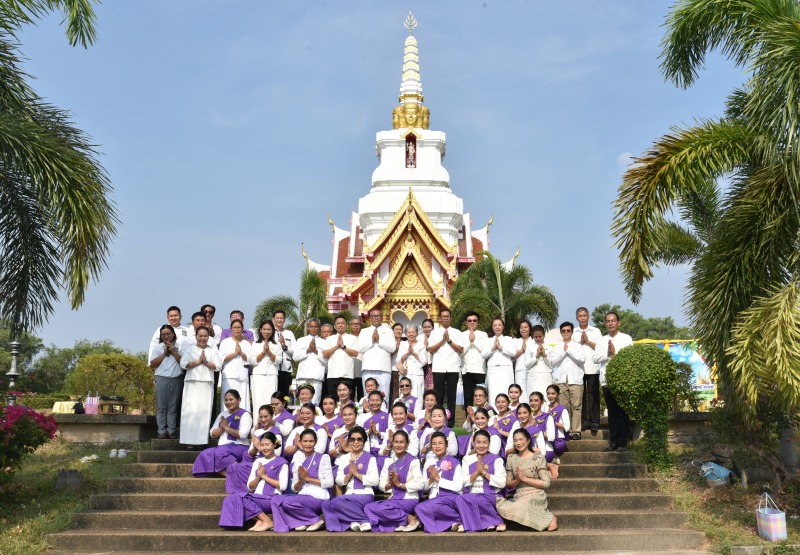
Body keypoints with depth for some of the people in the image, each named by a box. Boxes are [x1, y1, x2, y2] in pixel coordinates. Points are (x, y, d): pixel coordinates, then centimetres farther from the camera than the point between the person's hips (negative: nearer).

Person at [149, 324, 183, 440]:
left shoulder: (179, 347, 10)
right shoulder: (157, 347, 9)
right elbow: (153, 364, 0)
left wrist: (173, 351, -6)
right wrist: (164, 353, -3)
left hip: (177, 379, 0)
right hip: (162, 379, 0)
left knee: (173, 407, 2)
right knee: (161, 407, -2)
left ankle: (171, 431, 5)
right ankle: (162, 431, 1)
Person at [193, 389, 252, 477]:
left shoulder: (244, 415, -1)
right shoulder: (223, 414, 21)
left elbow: (243, 434, -16)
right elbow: (212, 434, 17)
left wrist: (227, 427, -7)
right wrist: (222, 428, -4)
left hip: (239, 447, -7)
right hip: (222, 446, 7)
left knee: (220, 452, -35)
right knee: (205, 455, -21)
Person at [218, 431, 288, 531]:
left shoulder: (281, 462, 4)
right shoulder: (257, 462, 20)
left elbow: (283, 486, -7)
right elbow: (250, 487, 16)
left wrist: (264, 476, -5)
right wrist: (258, 477, -3)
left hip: (272, 499, -6)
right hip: (256, 498, 6)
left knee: (240, 497, -27)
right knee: (229, 500, -20)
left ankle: (267, 521, -17)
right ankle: (260, 521, -19)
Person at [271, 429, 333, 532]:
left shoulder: (323, 458, 2)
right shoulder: (298, 461, 15)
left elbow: (330, 483, -7)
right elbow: (294, 488, 13)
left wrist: (308, 478, -10)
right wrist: (301, 481, -9)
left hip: (318, 498, -5)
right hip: (303, 497, 6)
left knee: (287, 501, -27)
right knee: (276, 499, -15)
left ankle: (316, 520, -11)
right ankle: (298, 523, -18)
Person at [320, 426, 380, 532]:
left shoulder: (370, 459, 3)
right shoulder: (344, 458, 17)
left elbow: (375, 481, -7)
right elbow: (338, 481, 10)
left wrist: (357, 474, -10)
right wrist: (349, 474, -8)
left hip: (365, 495, -5)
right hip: (349, 495, 6)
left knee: (336, 502, -30)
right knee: (326, 503, -25)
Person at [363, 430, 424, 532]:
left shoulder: (413, 461, -4)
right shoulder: (389, 462, 13)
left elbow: (420, 484, -14)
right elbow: (381, 485, 10)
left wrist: (399, 484, -12)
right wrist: (391, 484, -12)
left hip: (409, 500, -6)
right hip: (394, 499, 6)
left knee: (381, 508, -29)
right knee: (368, 507, -16)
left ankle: (410, 519, -14)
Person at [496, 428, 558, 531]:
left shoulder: (538, 458, -3)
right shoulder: (511, 459, 10)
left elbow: (546, 483, -7)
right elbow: (508, 484, 10)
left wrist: (525, 478, -13)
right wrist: (517, 480, -12)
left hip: (535, 496, -5)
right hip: (518, 496, 5)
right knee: (501, 507, -28)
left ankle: (549, 519, -10)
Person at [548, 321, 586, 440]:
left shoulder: (577, 346, 11)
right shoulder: (557, 347, 15)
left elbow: (582, 359, -3)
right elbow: (552, 361, 3)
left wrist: (569, 350, -2)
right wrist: (563, 351, -3)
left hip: (575, 379, -1)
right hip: (561, 380, 1)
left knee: (576, 406, -5)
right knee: (563, 406, -2)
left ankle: (576, 431, -3)